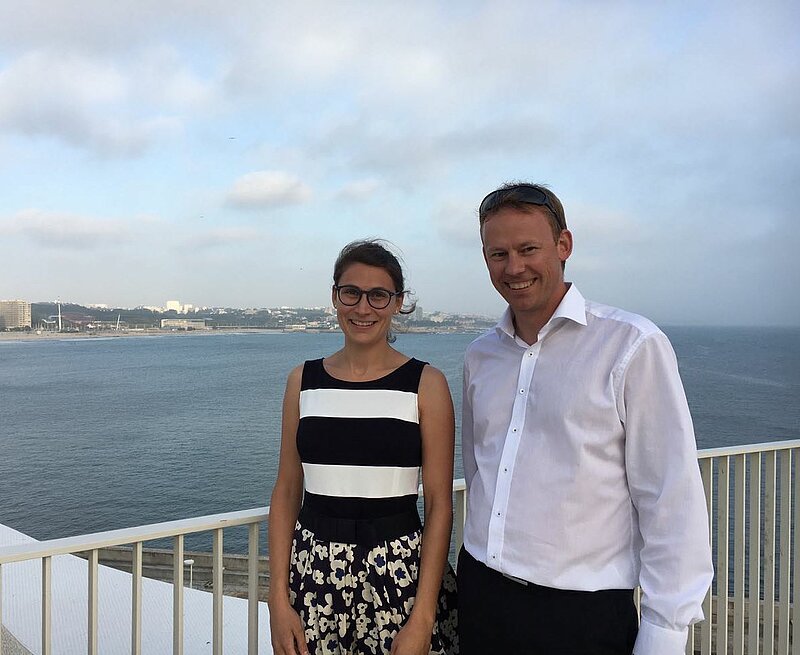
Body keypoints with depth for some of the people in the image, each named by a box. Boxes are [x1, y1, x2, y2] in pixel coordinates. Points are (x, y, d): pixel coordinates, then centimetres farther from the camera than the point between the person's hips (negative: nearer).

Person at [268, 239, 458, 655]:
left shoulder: (425, 384, -6)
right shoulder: (303, 381, 2)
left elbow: (440, 504, -6)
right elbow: (286, 492, 5)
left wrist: (422, 618, -11)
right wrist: (278, 598, -1)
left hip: (400, 570, -2)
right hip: (314, 570, 2)